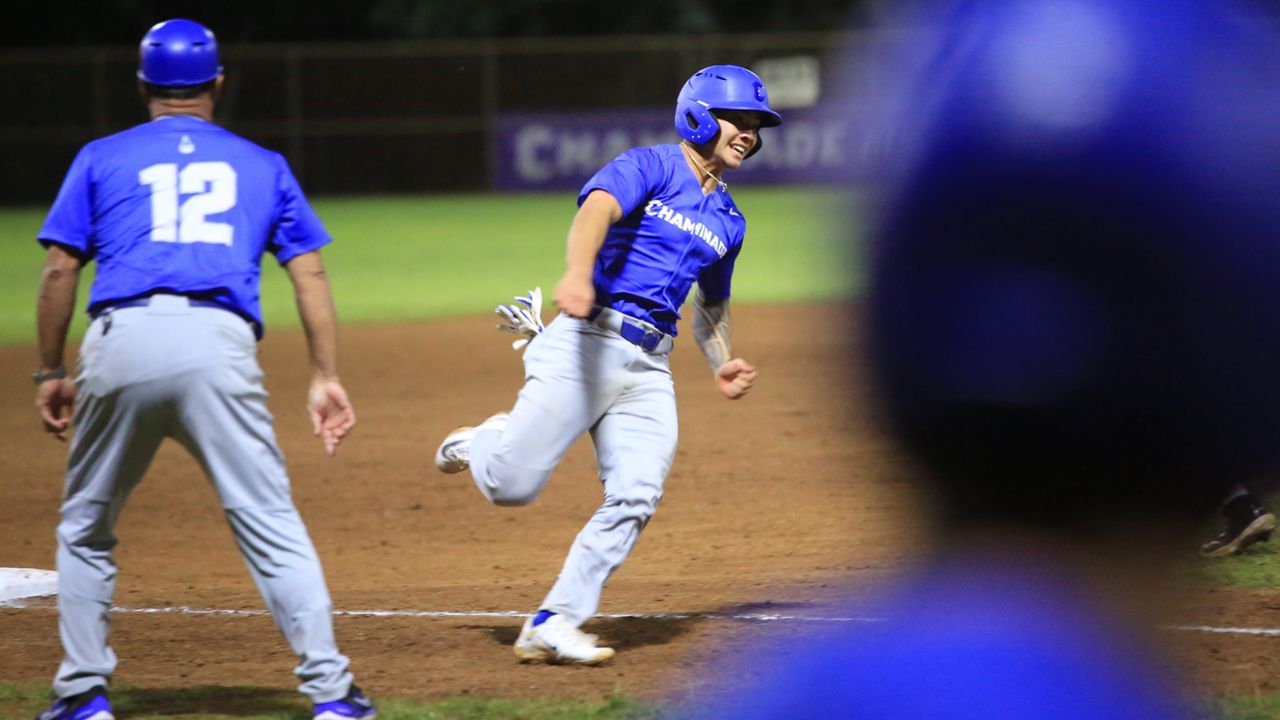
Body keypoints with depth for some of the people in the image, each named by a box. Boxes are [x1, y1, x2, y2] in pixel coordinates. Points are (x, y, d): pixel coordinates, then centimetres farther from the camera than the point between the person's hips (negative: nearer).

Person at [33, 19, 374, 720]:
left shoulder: (101, 158, 19)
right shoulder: (262, 165, 22)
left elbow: (59, 270, 11)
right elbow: (309, 273, 13)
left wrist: (49, 373, 17)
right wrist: (325, 376, 12)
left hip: (121, 342, 0)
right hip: (218, 345, 0)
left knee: (86, 527, 17)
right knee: (270, 525, -2)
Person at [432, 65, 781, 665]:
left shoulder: (728, 221, 20)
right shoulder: (648, 167, -3)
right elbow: (598, 210, -25)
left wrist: (722, 365, 17)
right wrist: (578, 272, -46)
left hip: (649, 368, 7)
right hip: (586, 344, -6)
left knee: (635, 498, -10)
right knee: (512, 484, -11)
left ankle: (552, 626, -3)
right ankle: (482, 442, 25)